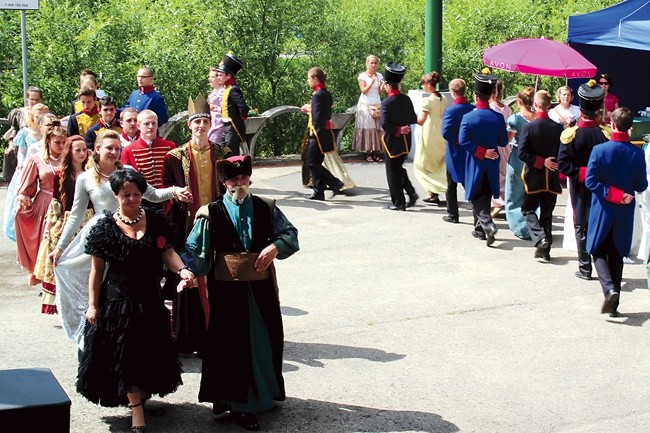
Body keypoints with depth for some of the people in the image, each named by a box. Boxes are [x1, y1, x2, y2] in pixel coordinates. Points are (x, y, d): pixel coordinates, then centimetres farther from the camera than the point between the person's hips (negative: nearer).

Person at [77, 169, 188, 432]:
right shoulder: (105, 227, -7)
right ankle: (137, 412, 6)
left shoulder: (156, 220, 1)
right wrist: (93, 306, -5)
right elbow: (97, 269, -4)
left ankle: (140, 396, 35)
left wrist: (181, 269, -18)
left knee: (150, 350, 13)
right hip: (118, 300, -3)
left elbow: (167, 252, 3)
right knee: (125, 354, -2)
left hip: (150, 298, 4)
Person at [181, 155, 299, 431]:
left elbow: (290, 234, 5)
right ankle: (236, 405, 12)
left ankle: (264, 393, 36)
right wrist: (189, 272, -21)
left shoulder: (266, 209, 4)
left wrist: (275, 246, -15)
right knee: (232, 343, 2)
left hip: (261, 286, 3)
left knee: (266, 339, 15)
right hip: (226, 287, -3)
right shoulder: (212, 213, -4)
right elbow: (193, 249, -5)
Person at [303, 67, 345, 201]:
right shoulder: (327, 94, 12)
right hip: (326, 133, 10)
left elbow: (317, 117, -22)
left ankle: (335, 183, -7)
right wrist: (310, 109, 14)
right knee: (317, 163, 12)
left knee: (312, 163, -5)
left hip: (318, 133, -10)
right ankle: (318, 192, 13)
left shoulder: (317, 95, -17)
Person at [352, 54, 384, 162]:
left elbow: (380, 91, 5)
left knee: (377, 128, -3)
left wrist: (383, 84, -13)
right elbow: (364, 91, -10)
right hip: (366, 105, -4)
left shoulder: (379, 76, 8)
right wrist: (372, 81, -21)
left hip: (377, 105, 4)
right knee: (367, 128, -7)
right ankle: (368, 153, -5)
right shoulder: (362, 76, -3)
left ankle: (376, 152, -2)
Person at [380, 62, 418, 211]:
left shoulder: (386, 103, -17)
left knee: (393, 172, 4)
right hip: (405, 142, 6)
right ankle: (411, 193, 10)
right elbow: (414, 119, 5)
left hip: (392, 142, -6)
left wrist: (398, 130, -13)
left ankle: (398, 203, 7)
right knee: (399, 168, 22)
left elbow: (385, 124, -24)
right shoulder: (406, 100, 0)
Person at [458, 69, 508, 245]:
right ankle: (480, 229, 24)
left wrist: (481, 152, -14)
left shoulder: (468, 118, -13)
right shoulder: (498, 117, -5)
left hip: (475, 164, -3)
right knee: (486, 196, 16)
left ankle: (487, 225, -16)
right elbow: (503, 142, 1)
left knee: (476, 198, 5)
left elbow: (463, 142, -19)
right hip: (492, 165, 3)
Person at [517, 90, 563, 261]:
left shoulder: (528, 127, -12)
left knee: (528, 209, 11)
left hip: (533, 177, -3)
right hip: (552, 178, 3)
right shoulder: (558, 128, -3)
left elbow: (522, 153, -17)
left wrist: (541, 162, -12)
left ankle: (540, 238, -12)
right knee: (547, 213, 12)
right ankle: (545, 251, 13)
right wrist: (546, 162, 11)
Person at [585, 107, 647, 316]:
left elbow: (590, 181, -15)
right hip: (625, 213, 3)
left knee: (599, 252, 10)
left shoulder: (600, 150, -13)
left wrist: (612, 194, -12)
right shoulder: (637, 153, -7)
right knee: (617, 255, 14)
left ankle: (609, 289, -16)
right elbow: (641, 186, -2)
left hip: (603, 211, -3)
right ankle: (613, 305, 14)